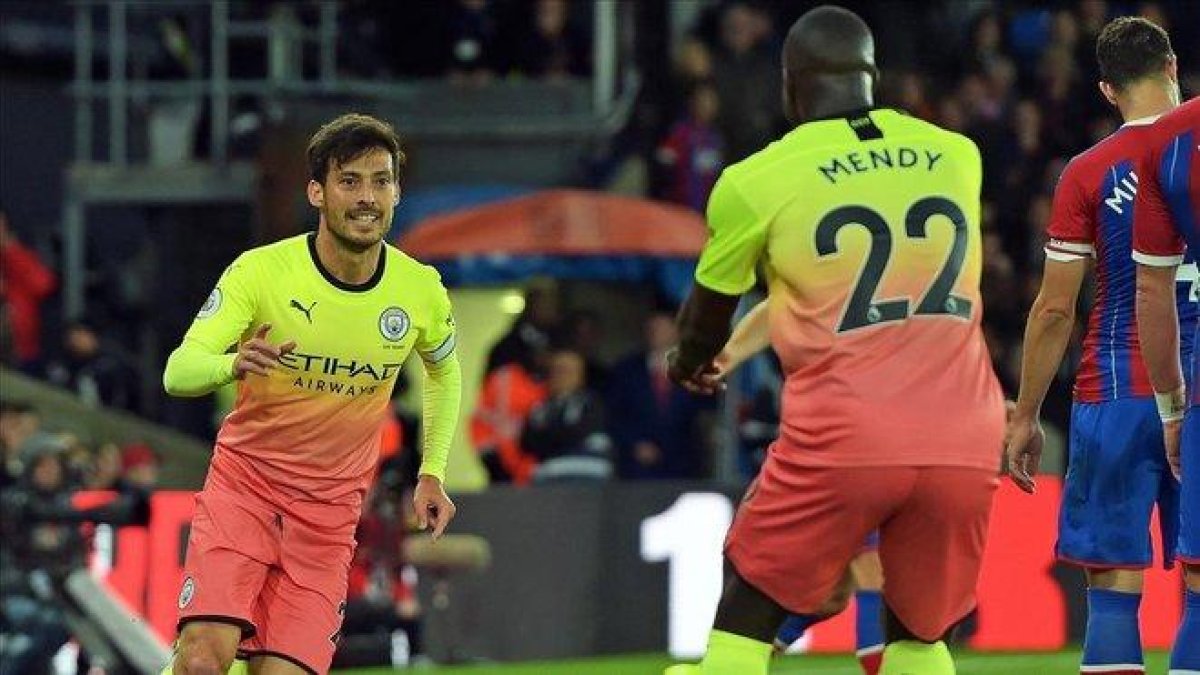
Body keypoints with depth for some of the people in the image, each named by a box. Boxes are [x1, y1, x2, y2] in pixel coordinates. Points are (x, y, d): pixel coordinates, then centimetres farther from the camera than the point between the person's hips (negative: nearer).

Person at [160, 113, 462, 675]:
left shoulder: (421, 290, -3)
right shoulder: (261, 271, -13)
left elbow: (444, 372, 19)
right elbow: (178, 372, -19)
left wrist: (432, 474, 11)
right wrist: (234, 365, -40)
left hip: (330, 515, 3)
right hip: (244, 485, -3)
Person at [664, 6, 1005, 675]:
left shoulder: (756, 181, 3)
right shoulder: (958, 157, 12)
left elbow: (709, 315, 21)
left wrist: (690, 364, 45)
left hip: (844, 440, -3)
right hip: (962, 443, 3)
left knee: (747, 617, 13)